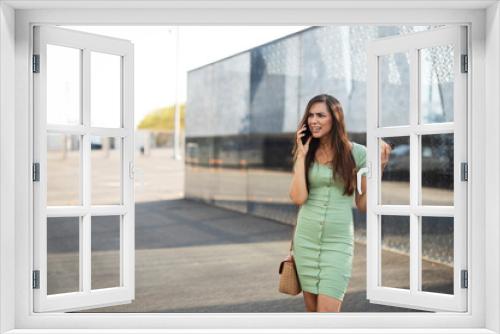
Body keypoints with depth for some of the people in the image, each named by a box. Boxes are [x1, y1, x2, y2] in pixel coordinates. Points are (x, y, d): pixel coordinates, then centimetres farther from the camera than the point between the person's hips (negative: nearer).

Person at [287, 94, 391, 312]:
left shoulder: (357, 153, -2)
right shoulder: (307, 154, 5)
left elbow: (363, 205, 2)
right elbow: (298, 198, -8)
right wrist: (301, 156, -6)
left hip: (338, 241, -3)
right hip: (306, 239, 3)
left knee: (327, 313, -10)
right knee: (312, 309, 11)